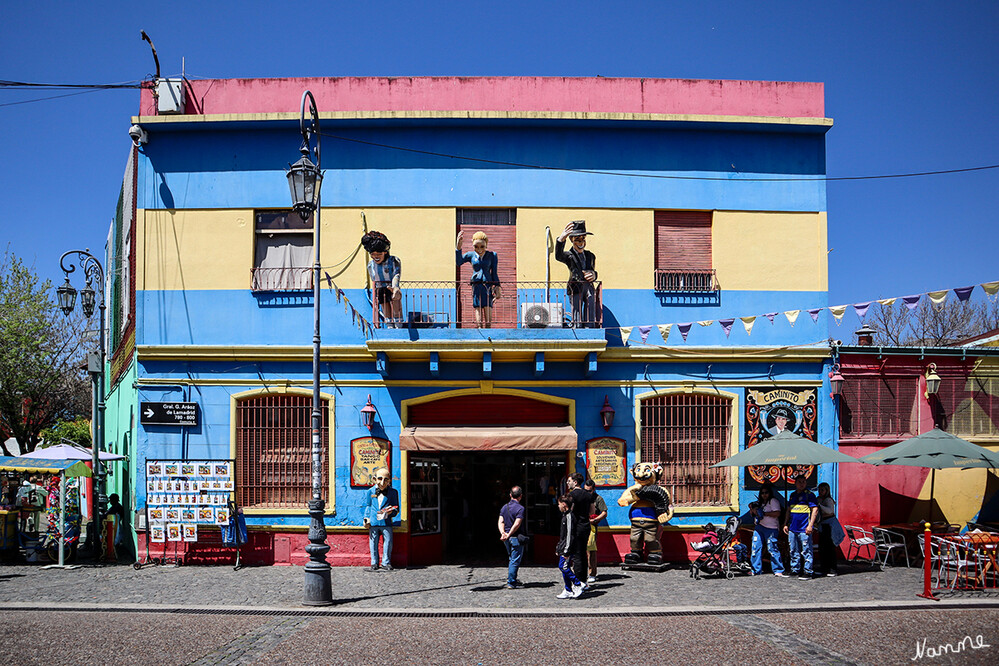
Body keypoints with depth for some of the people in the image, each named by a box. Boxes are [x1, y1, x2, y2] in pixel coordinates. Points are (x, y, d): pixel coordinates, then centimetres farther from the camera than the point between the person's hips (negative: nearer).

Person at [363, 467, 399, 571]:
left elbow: (396, 507, 6)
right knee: (373, 543, 6)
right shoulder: (371, 491, 7)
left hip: (386, 522, -1)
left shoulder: (393, 492, 1)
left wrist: (391, 511, -16)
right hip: (373, 522, 1)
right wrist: (366, 517, 6)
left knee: (388, 542, 1)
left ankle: (386, 562, 15)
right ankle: (374, 563, 17)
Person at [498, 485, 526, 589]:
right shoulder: (520, 508, -13)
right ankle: (511, 583, 0)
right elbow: (517, 524, -21)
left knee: (512, 559, 21)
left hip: (507, 539, 7)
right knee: (515, 561, -1)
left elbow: (500, 522, 0)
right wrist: (508, 535, -15)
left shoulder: (504, 507, 8)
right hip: (516, 538, -7)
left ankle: (512, 579, 27)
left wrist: (503, 533, -10)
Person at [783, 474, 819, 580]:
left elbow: (815, 510, -9)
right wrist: (786, 524, 18)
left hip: (804, 529, -7)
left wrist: (810, 525, -15)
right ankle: (795, 570, 21)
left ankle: (807, 572, -2)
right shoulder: (793, 495, 17)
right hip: (792, 528, 7)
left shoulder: (809, 495, -4)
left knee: (806, 551, -5)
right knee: (793, 551, 12)